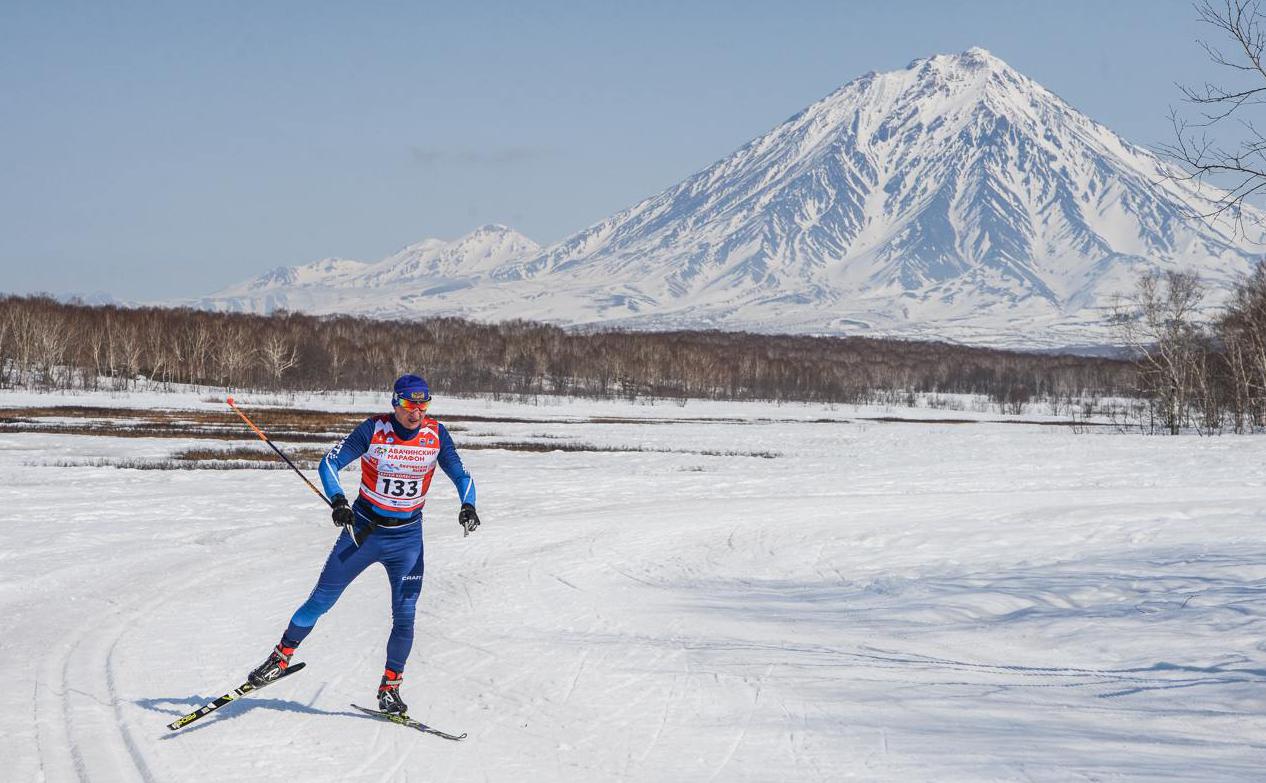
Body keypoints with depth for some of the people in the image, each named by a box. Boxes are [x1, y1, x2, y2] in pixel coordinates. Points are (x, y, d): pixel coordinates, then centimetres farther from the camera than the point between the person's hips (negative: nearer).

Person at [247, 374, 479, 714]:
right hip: (363, 529, -1)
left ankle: (390, 687, 9)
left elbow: (461, 475, -1)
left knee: (404, 615, -5)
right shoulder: (374, 429, -14)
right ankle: (281, 657, 23)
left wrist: (468, 506, -21)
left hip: (407, 537, 1)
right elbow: (330, 463, -12)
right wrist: (338, 501, -29)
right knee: (320, 602, 4)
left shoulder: (436, 434, -7)